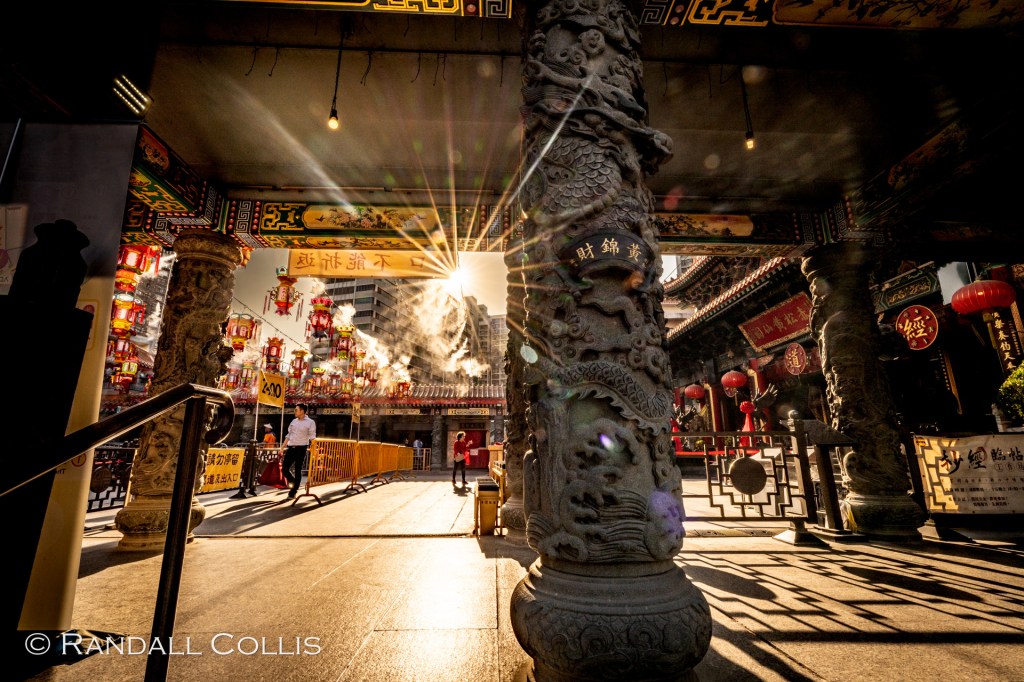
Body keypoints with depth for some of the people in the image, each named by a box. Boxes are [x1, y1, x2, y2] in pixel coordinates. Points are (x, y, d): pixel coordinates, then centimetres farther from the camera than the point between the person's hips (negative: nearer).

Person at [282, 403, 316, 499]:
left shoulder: (310, 422, -4)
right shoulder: (293, 421, 13)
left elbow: (312, 437, -7)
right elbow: (288, 435, 18)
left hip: (301, 448, -5)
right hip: (290, 448, 5)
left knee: (297, 470, -1)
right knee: (285, 468, 4)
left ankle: (293, 492, 10)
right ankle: (294, 484, 29)